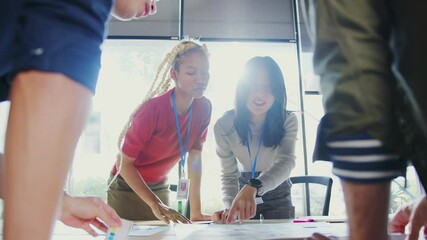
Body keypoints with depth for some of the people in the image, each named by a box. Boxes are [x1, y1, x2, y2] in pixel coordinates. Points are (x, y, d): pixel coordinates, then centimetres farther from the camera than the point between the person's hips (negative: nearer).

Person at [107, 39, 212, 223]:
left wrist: (196, 213, -12)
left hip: (160, 187, 5)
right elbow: (125, 164, -22)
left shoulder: (203, 108, -13)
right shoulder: (152, 109, -29)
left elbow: (195, 158, -9)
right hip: (128, 186, -4)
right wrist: (155, 205, -30)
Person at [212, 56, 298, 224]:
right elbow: (228, 174, -18)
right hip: (243, 190, 0)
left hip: (278, 195, 0)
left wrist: (252, 187, -57)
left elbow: (286, 161, -38)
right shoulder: (224, 125, -22)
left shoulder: (288, 121, -22)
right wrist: (230, 207, -37)